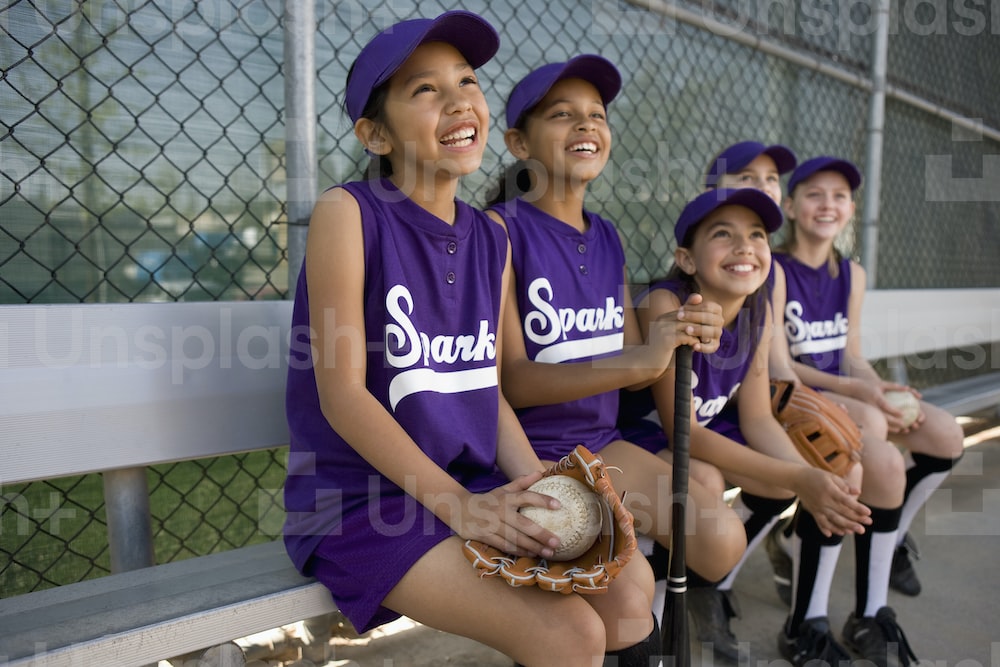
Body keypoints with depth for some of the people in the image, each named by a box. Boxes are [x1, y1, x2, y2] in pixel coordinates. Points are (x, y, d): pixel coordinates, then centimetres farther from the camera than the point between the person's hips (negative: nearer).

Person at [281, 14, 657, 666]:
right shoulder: (349, 213, -10)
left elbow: (490, 391, 9)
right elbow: (342, 395, -15)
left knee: (629, 590, -5)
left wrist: (536, 485, -7)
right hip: (363, 499, -6)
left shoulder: (492, 239, 8)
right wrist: (459, 506, -19)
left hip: (479, 487, 6)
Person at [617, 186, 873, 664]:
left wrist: (813, 478, -24)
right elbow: (682, 432, -29)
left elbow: (757, 419, -5)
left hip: (701, 432, 8)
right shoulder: (665, 305, -28)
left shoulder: (759, 311, -6)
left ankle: (709, 588, 16)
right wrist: (797, 479, -33)